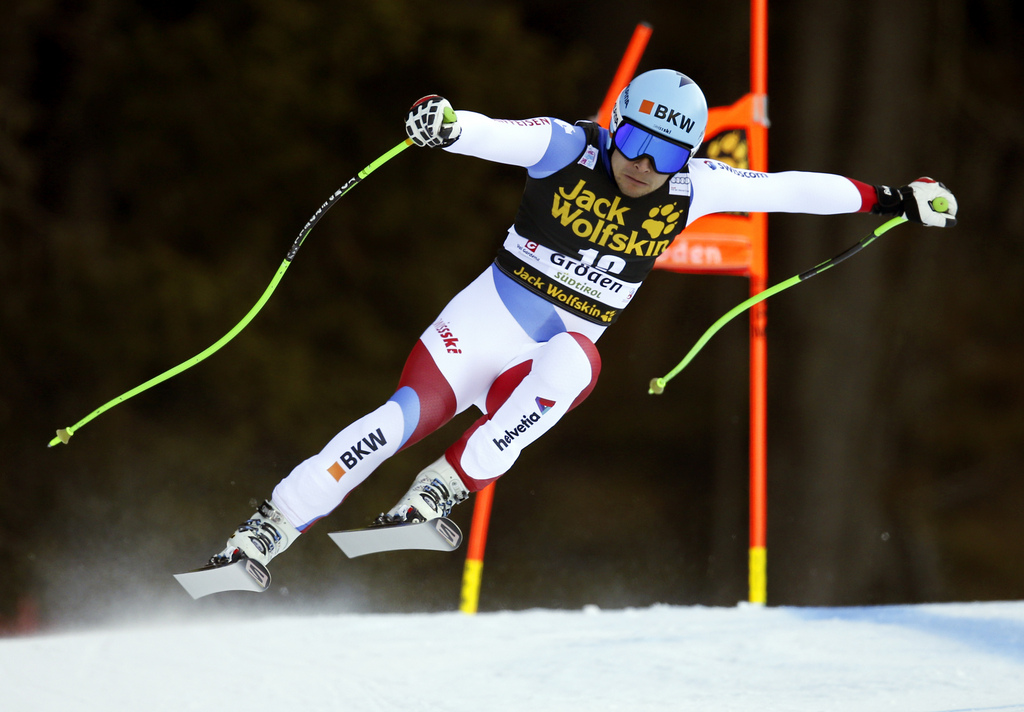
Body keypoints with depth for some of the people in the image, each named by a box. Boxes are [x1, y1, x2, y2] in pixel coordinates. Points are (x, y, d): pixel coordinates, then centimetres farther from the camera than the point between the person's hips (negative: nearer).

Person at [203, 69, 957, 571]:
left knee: (571, 370, -34)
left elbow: (787, 189, 2)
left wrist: (891, 198, 2)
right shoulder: (568, 149, -12)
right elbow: (497, 136, -28)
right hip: (492, 315, -2)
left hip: (566, 345, 2)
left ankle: (442, 492, -29)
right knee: (409, 413, -19)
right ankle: (272, 526, -12)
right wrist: (446, 123, -51)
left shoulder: (691, 188, -3)